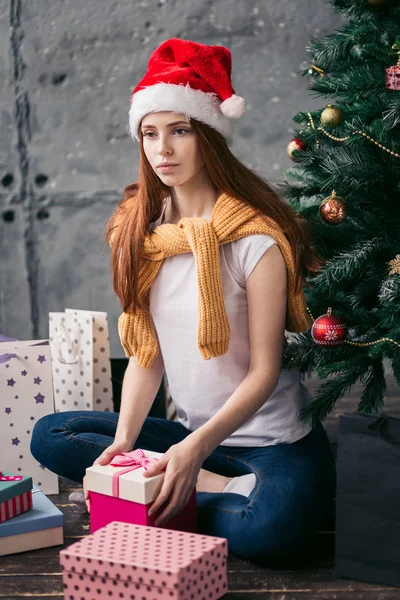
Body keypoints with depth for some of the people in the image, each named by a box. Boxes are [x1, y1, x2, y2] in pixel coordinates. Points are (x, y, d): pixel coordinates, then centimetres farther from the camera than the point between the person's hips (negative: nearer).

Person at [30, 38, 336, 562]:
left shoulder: (256, 237, -15)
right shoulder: (141, 233, 4)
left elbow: (264, 371, -15)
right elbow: (144, 354, 3)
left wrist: (196, 446, -28)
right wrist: (123, 441, -12)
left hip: (273, 437, -7)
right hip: (193, 432, 7)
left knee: (270, 528, -38)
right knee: (49, 436, -6)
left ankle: (186, 498, -6)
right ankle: (221, 487, -11)